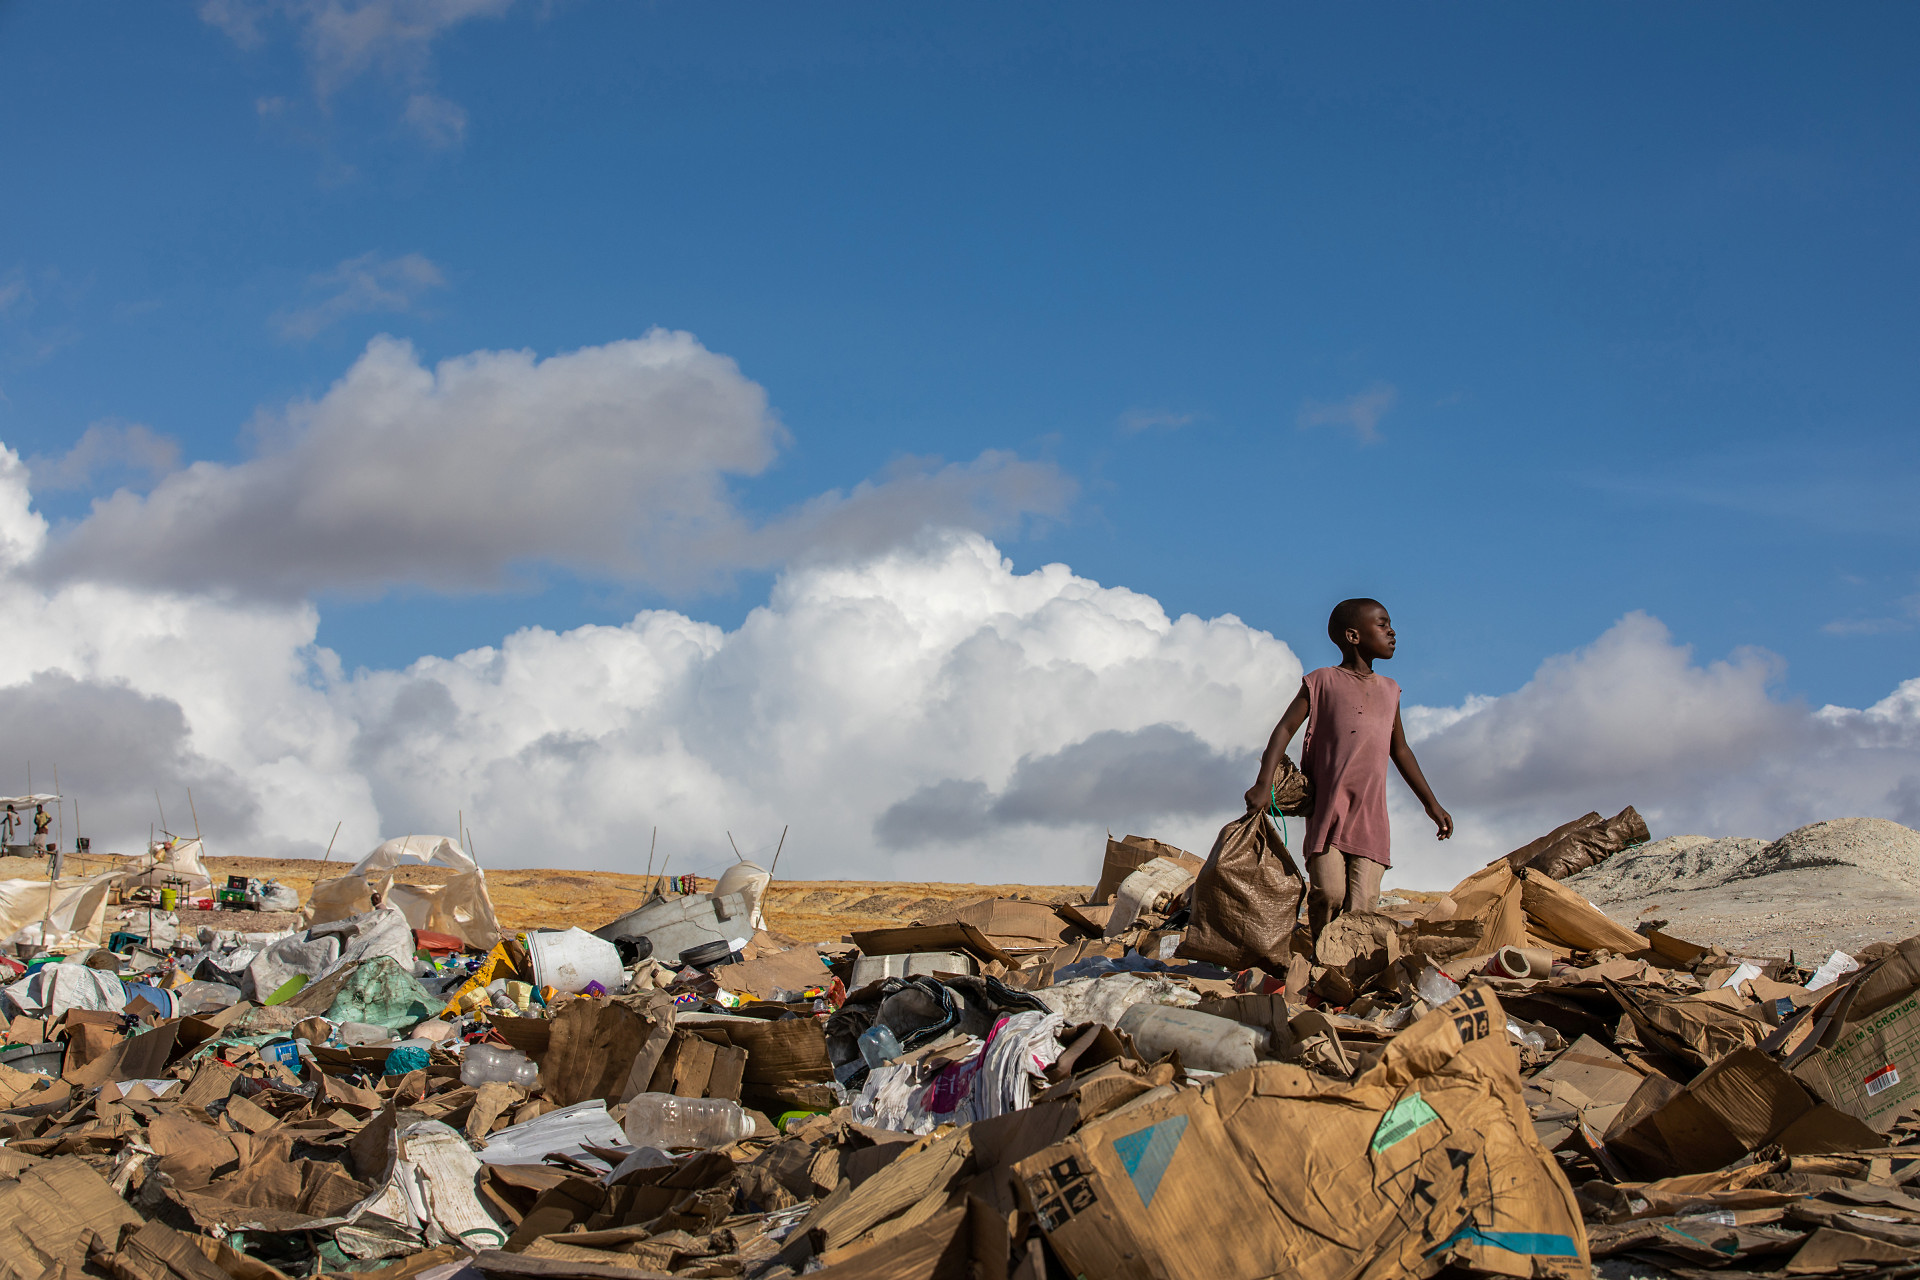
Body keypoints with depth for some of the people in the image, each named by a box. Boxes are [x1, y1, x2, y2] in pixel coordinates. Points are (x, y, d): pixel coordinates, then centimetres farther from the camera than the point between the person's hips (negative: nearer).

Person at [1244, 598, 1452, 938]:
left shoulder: (1389, 691, 19)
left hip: (1371, 816, 4)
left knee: (1361, 906, -9)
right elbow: (1285, 729, 0)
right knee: (1329, 892, -17)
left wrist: (1432, 805, 28)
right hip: (1327, 807, -4)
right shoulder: (1322, 681, 5)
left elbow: (1400, 751, 29)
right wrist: (1263, 784, -12)